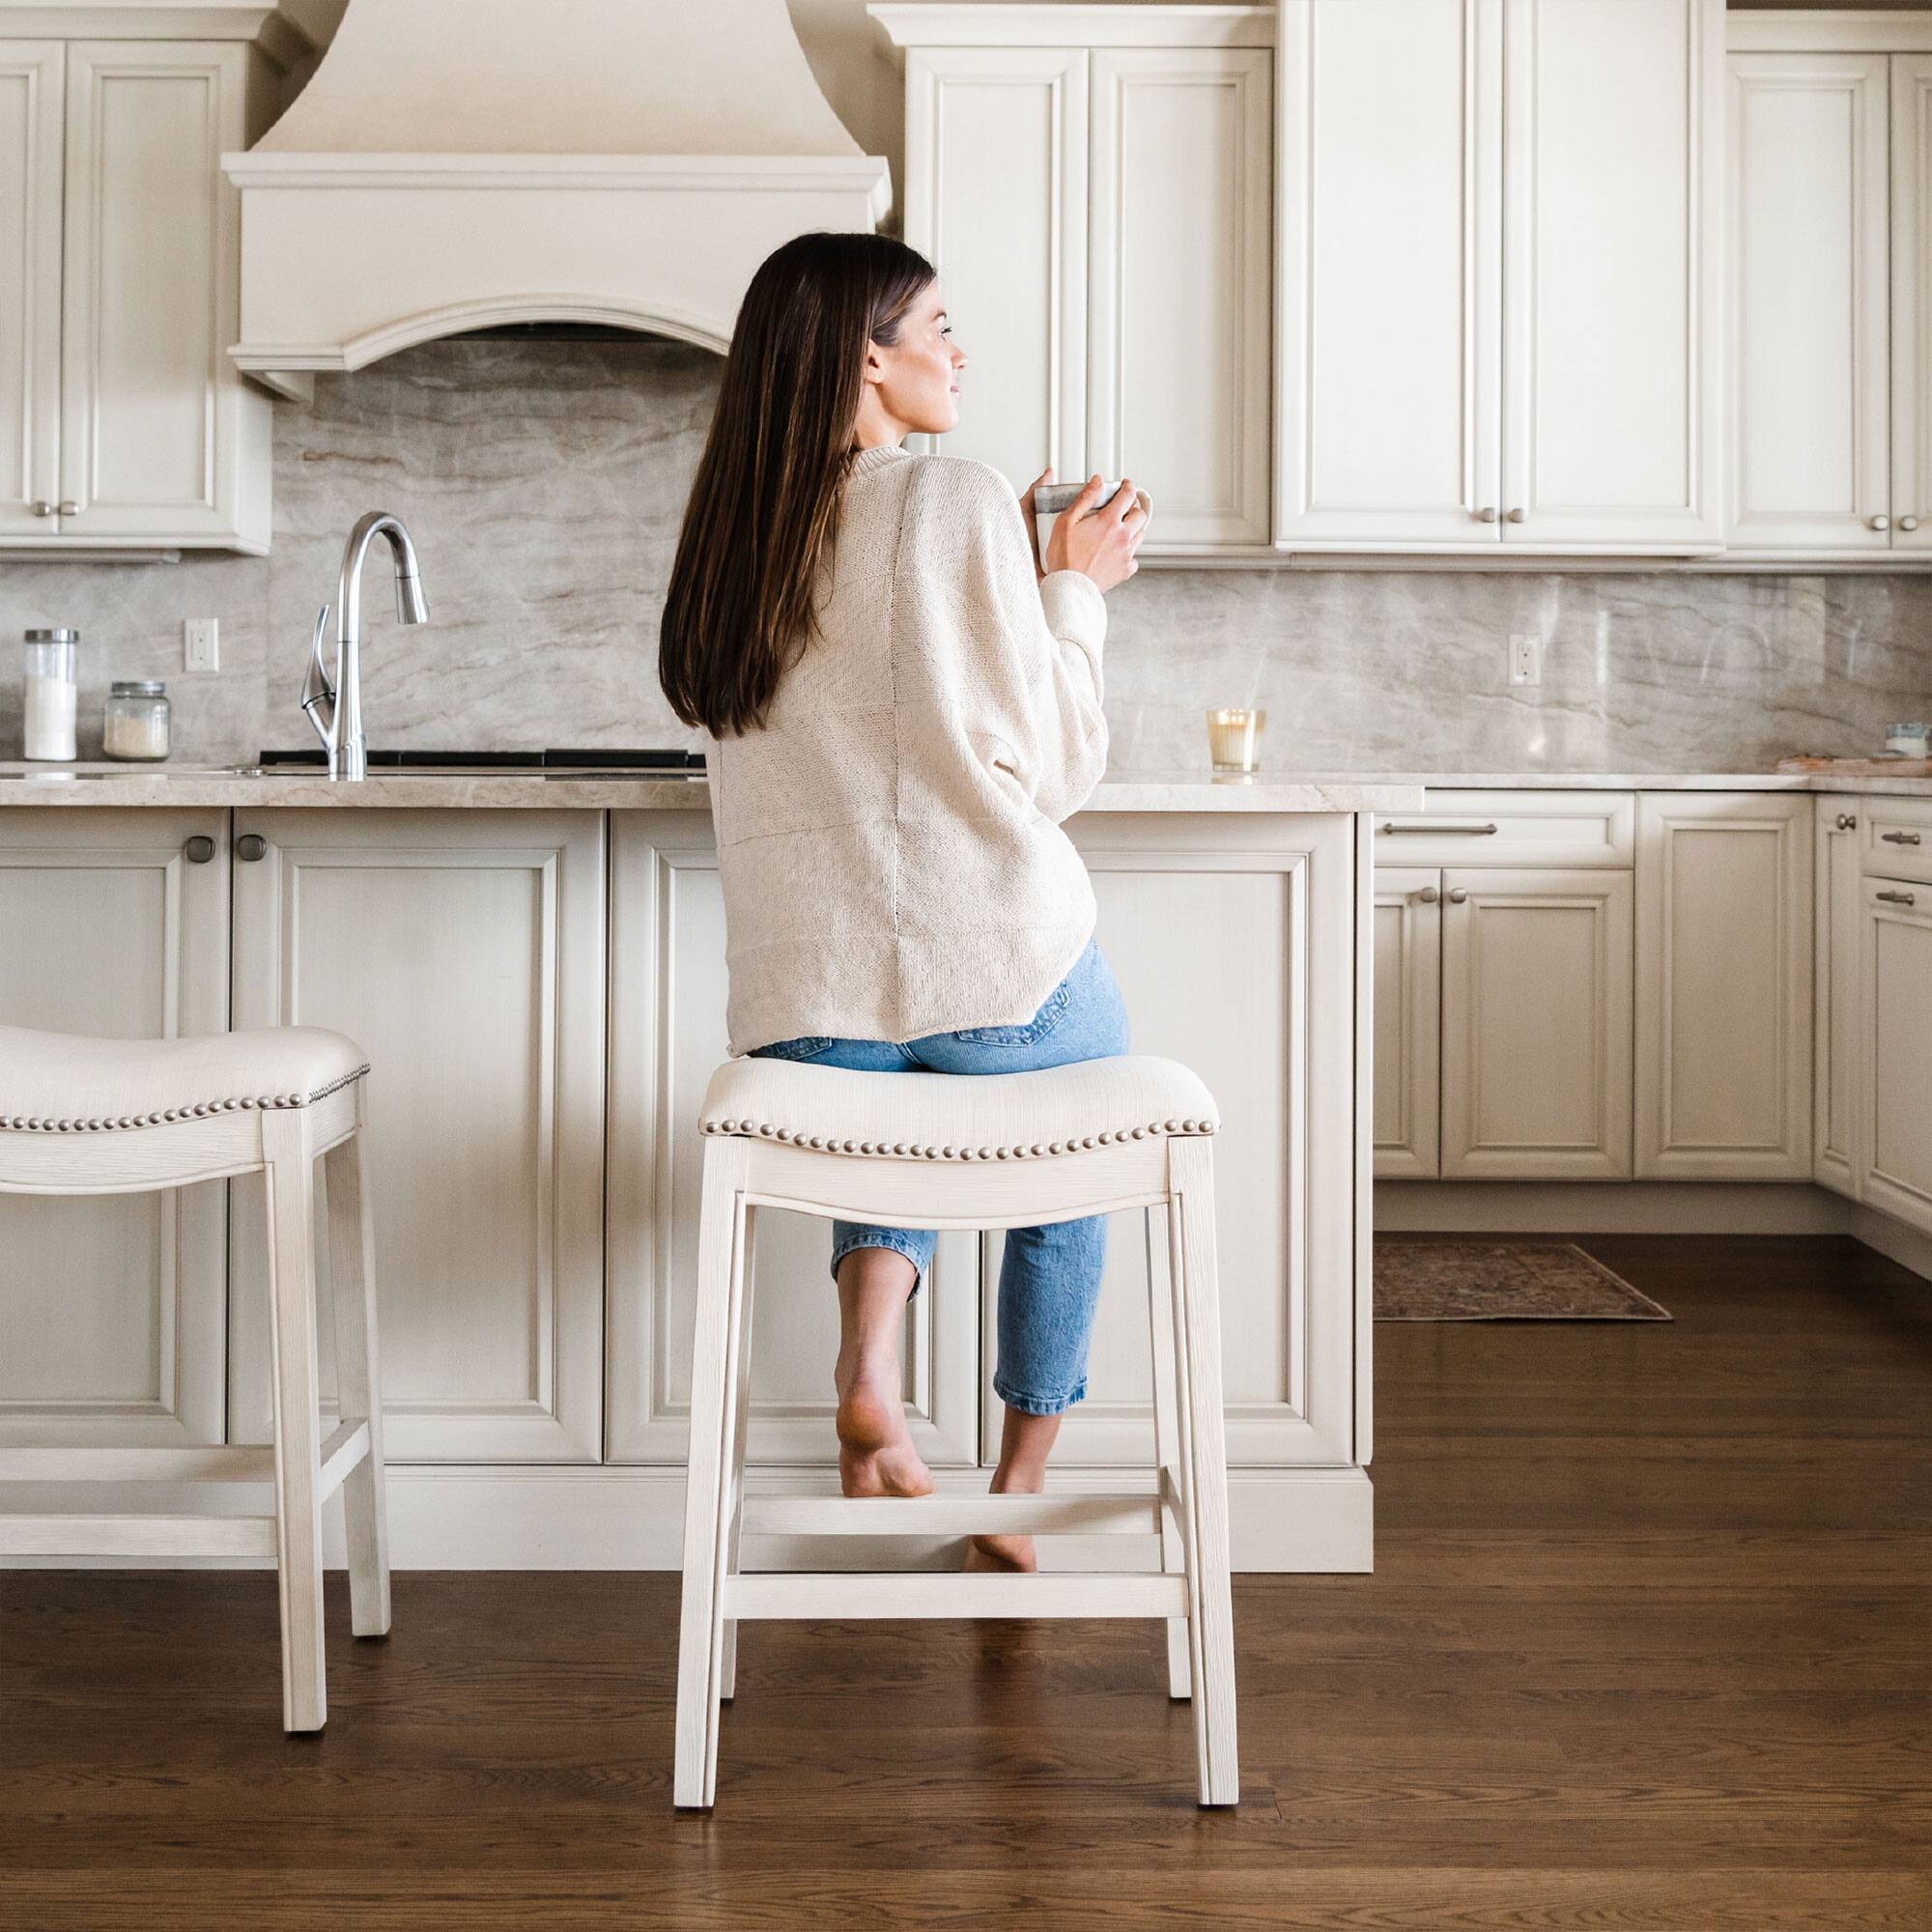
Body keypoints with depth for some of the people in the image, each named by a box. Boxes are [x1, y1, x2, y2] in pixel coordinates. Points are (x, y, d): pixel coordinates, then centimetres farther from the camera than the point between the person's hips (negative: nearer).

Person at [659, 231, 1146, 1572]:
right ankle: (1020, 1498, 30)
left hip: (803, 1000, 4)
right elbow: (1055, 769, -5)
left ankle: (869, 1361, 6)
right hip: (1002, 965, -4)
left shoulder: (732, 533, 12)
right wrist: (1074, 590, 9)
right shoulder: (957, 502, -6)